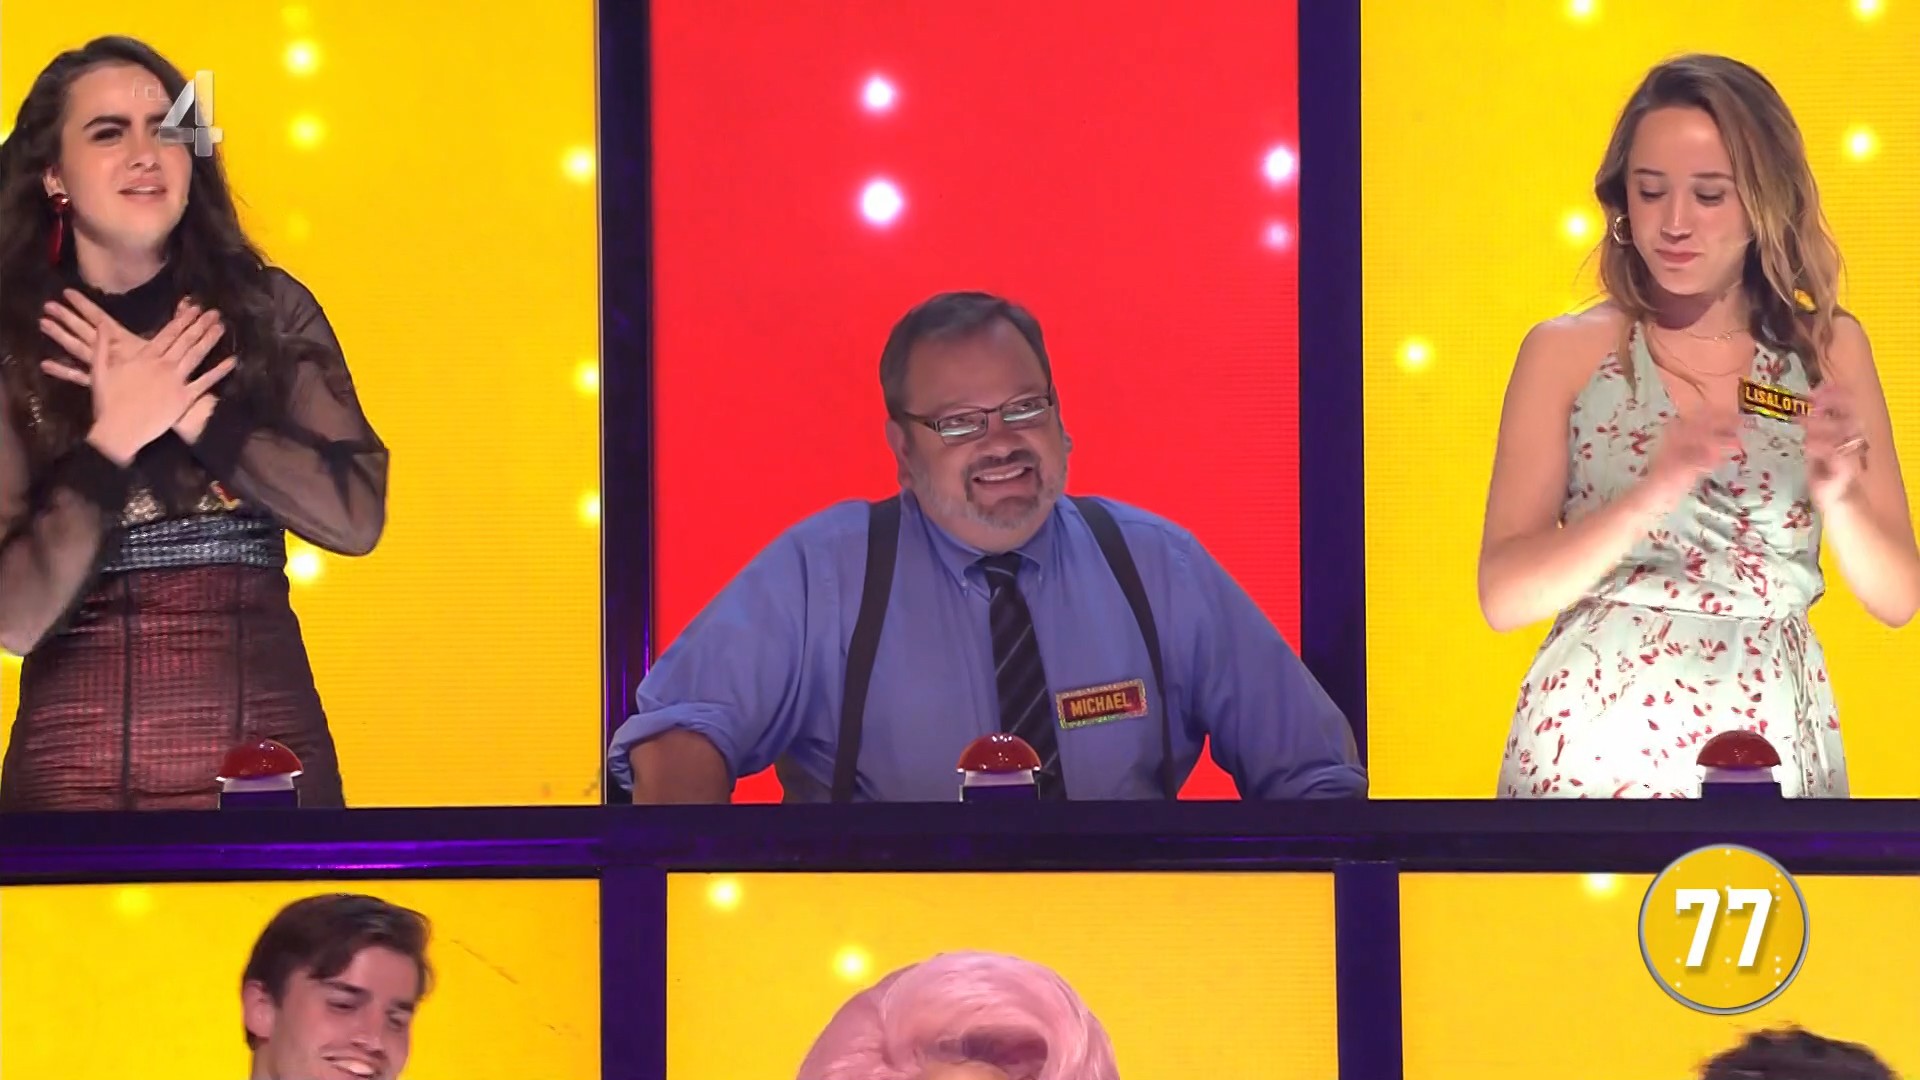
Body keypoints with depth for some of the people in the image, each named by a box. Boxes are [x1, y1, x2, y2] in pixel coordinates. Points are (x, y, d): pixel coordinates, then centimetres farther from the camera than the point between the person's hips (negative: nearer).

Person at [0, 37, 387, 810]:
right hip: (79, 767, -1)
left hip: (269, 749, 1)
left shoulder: (269, 309, 2)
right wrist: (114, 437, -16)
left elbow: (356, 515, -9)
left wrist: (189, 409, -13)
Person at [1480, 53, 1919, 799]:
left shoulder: (1830, 349, 2)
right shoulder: (1568, 352, -3)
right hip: (1598, 739, -1)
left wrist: (1839, 499, -19)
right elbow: (1503, 594, -9)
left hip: (1770, 745, 1)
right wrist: (1649, 496, -24)